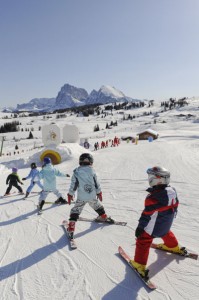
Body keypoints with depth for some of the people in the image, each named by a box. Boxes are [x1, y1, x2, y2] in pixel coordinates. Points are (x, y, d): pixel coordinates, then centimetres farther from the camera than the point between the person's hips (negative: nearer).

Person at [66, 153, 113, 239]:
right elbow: (96, 183, 3)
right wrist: (99, 193, 15)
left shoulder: (76, 172, -6)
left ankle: (71, 229, -1)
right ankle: (103, 217, 48)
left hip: (81, 197, -2)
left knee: (75, 211, 7)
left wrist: (70, 195, 7)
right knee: (98, 206, 29)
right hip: (93, 196, 2)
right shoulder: (92, 171, -3)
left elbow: (73, 185, -3)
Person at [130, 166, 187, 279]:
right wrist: (171, 217, 23)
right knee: (166, 233, 37)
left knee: (143, 242, 9)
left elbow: (146, 215, -26)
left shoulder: (152, 197, -34)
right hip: (167, 224, 7)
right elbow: (175, 206, 6)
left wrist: (140, 227, -14)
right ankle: (174, 247, 60)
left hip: (152, 228, -7)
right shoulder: (173, 191, -11)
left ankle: (139, 265, 15)